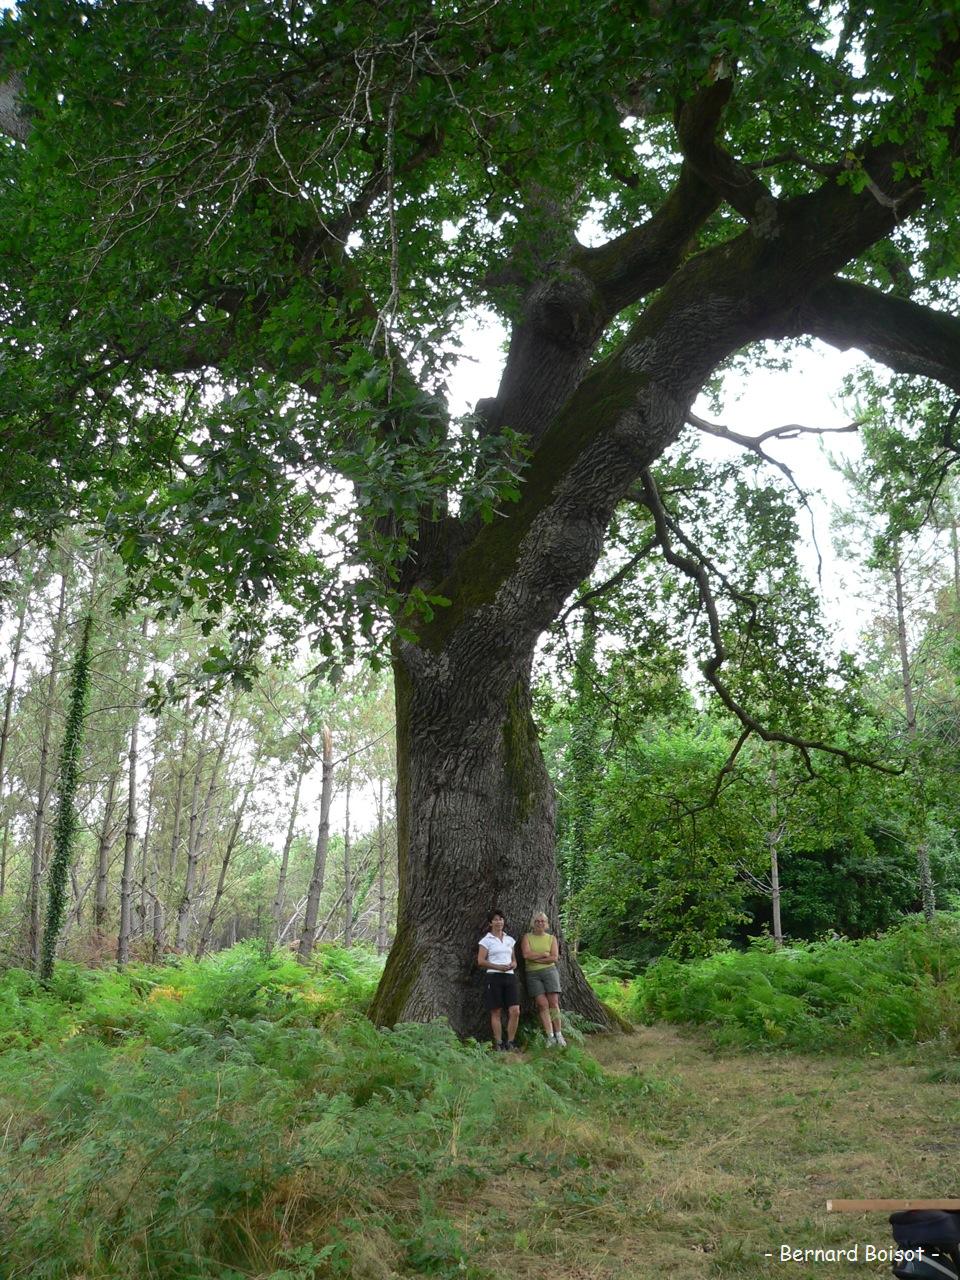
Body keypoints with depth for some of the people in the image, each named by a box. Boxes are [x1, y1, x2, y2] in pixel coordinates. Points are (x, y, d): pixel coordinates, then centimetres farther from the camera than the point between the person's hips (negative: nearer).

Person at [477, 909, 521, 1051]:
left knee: (515, 1011, -5)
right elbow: (481, 961, -5)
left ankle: (510, 1043, 6)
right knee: (496, 1012, -1)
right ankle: (498, 1044, 7)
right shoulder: (486, 940, 2)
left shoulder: (510, 940, 16)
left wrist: (513, 965, -2)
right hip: (494, 977, -4)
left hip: (510, 977, 4)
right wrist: (499, 967, -15)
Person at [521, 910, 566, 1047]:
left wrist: (536, 958, -7)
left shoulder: (551, 938, 10)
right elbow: (526, 954, -9)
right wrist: (544, 954, -5)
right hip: (532, 974, -1)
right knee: (542, 1004, -9)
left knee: (553, 1002, -8)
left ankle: (558, 1034, -2)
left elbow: (554, 958, -2)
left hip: (549, 971, 1)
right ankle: (550, 1036, -9)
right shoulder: (527, 937, 7)